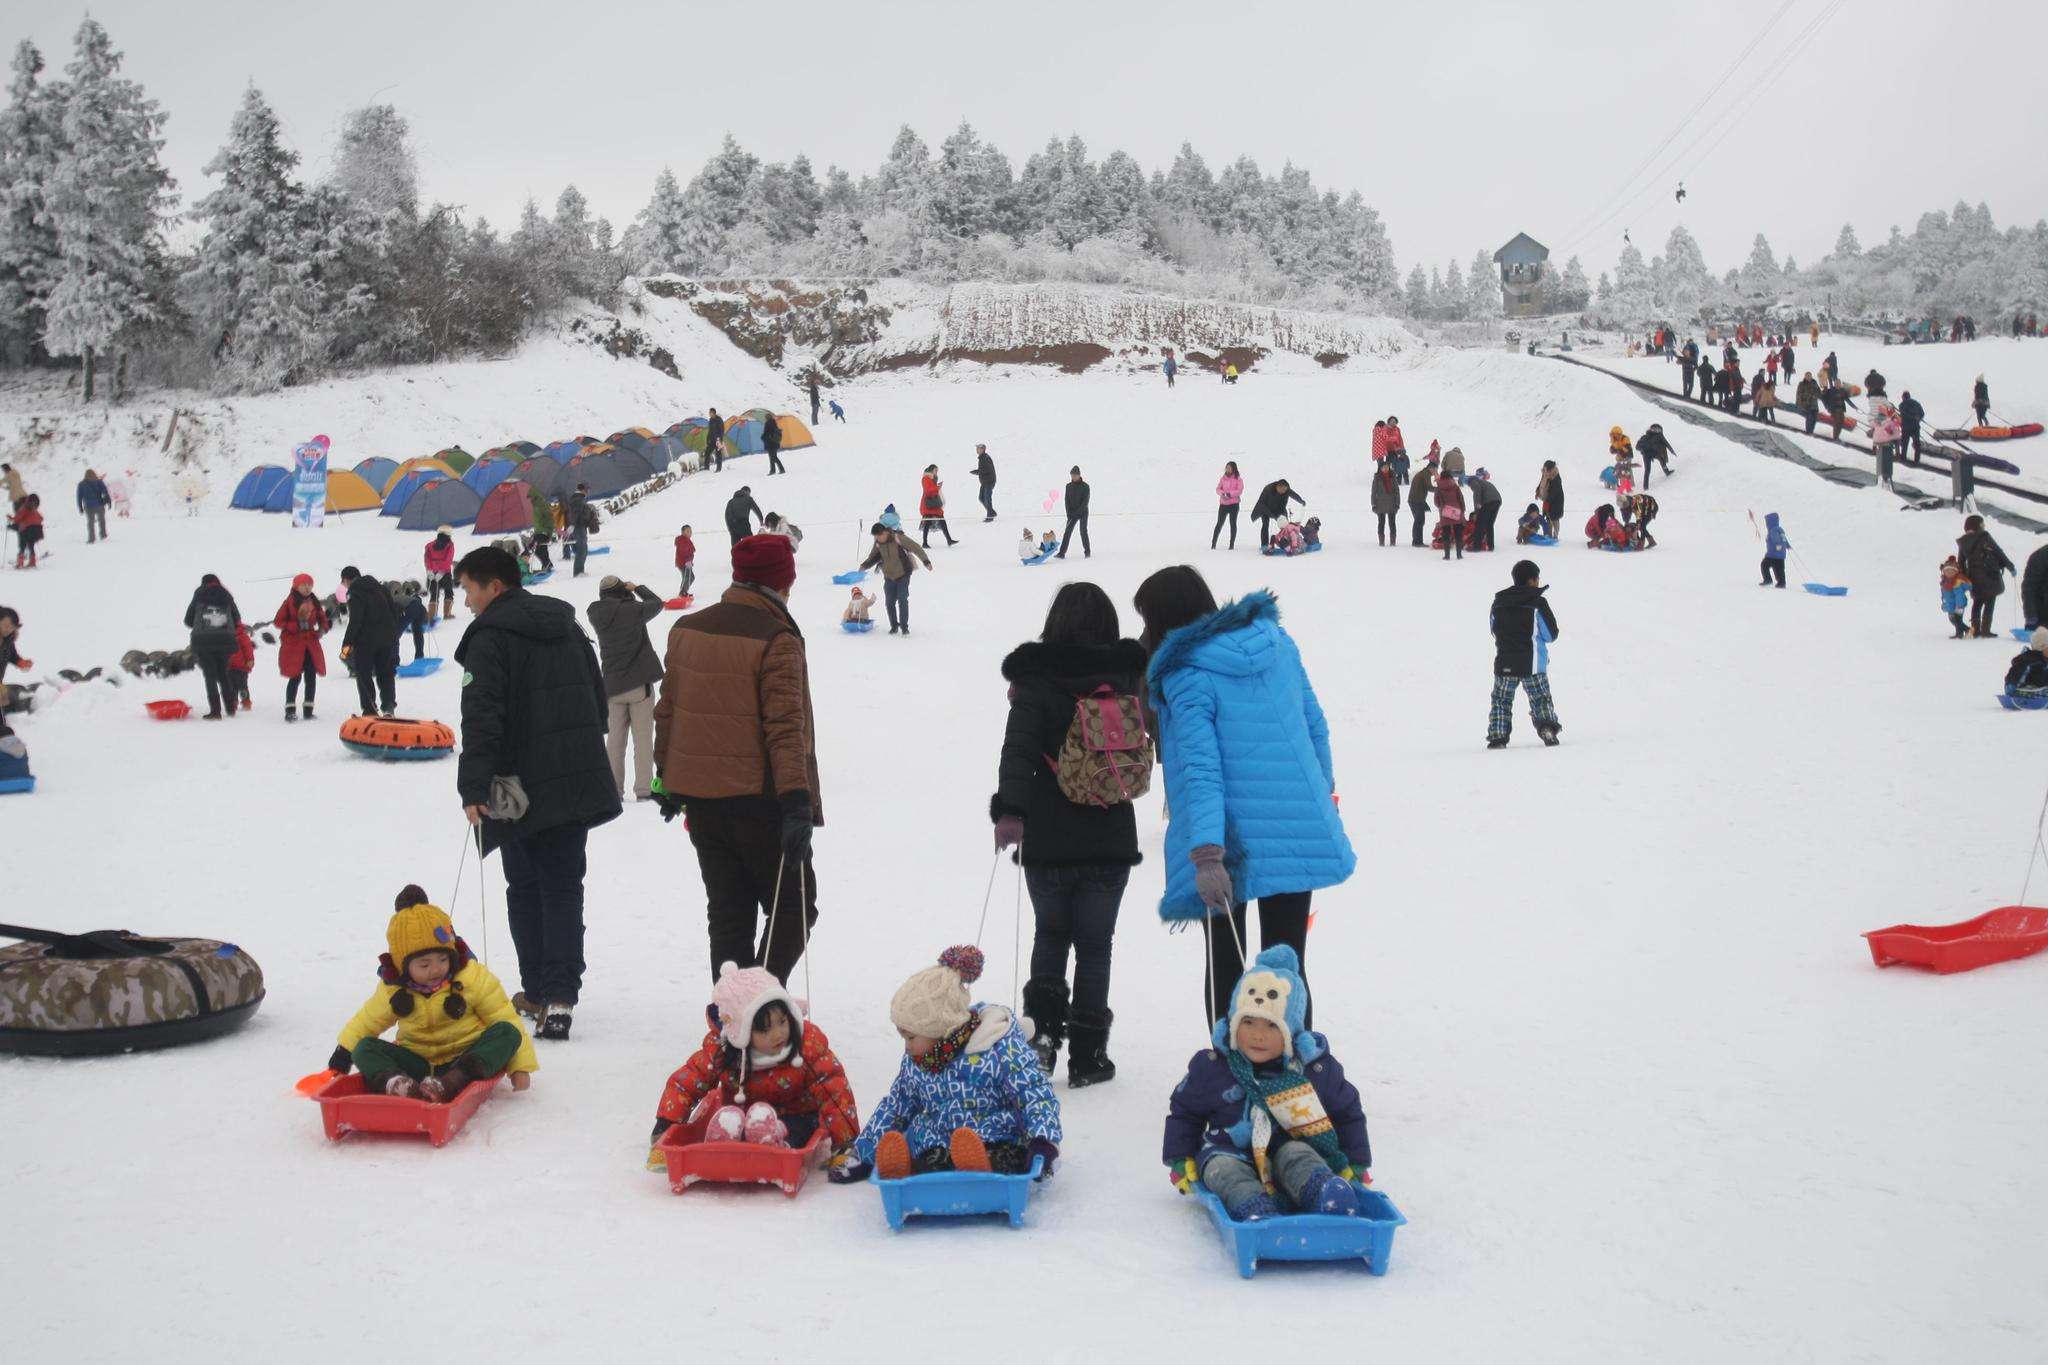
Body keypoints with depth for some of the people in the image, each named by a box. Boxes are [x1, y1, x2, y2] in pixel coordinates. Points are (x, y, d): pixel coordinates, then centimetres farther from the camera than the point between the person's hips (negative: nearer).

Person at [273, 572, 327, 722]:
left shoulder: (314, 602, 9)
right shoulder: (290, 602, -5)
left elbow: (322, 618, 20)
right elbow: (277, 621, -7)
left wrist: (322, 629, -2)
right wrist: (297, 626, -17)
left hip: (310, 644, 5)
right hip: (293, 645, -5)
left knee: (311, 676, 4)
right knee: (295, 677, -8)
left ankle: (308, 710, 12)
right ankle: (290, 710, -3)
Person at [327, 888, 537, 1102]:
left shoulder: (473, 977, -8)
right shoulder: (392, 991, -1)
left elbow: (506, 1018, -5)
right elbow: (364, 1024, 13)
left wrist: (521, 1066, -9)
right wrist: (339, 1063, 11)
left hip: (464, 1060, -2)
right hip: (418, 1064, 2)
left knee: (507, 1033, -28)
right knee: (364, 1048, -16)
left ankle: (451, 1083, -51)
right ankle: (392, 1083, -50)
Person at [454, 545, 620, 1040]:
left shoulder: (490, 637, -9)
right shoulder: (567, 628, 14)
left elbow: (481, 718, -19)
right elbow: (599, 702, 21)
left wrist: (473, 788, -20)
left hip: (524, 789, -6)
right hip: (580, 784, 6)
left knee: (525, 889, 10)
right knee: (564, 888, 6)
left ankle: (538, 991, 17)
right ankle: (559, 999, -4)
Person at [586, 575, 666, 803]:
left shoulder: (597, 616, 0)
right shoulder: (631, 610, -14)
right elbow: (656, 603, 2)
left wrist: (626, 592, 12)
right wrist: (637, 588, 15)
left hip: (612, 685, 4)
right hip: (639, 682, -4)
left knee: (614, 736, 13)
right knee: (643, 737, 1)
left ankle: (612, 786, 14)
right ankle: (643, 789, -1)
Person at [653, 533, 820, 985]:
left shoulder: (686, 629, 7)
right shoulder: (777, 639, -13)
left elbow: (667, 710, 14)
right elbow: (785, 726, -19)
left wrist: (669, 778, 24)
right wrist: (797, 799, -22)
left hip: (699, 794, 6)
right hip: (758, 796, -6)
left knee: (728, 910, 14)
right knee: (793, 906, 5)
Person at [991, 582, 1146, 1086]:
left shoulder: (1037, 683, -10)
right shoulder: (1128, 678, 0)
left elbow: (1018, 750, -23)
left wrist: (1010, 811, -29)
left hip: (1049, 842, -2)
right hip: (1111, 844, 2)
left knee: (1050, 933, 20)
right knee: (1094, 947, 13)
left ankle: (1043, 1029, 6)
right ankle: (1088, 1056, 14)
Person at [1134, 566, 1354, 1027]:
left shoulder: (1185, 674, -12)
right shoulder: (1276, 642, 4)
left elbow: (1202, 769, -21)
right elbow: (1315, 724, 14)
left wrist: (1207, 855, -27)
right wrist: (1324, 784, 30)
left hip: (1233, 845, -4)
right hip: (1299, 831, 4)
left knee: (1225, 966, 12)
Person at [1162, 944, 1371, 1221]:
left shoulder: (1315, 1070, -1)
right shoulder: (1211, 1067, 0)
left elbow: (1348, 1112, 14)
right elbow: (1183, 1110, 14)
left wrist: (1355, 1164, 12)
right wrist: (1179, 1160, 8)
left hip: (1292, 1148, 0)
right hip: (1231, 1153, 1)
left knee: (1297, 1156, -31)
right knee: (1223, 1169, -30)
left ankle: (1326, 1195, -56)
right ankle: (1253, 1209, -56)